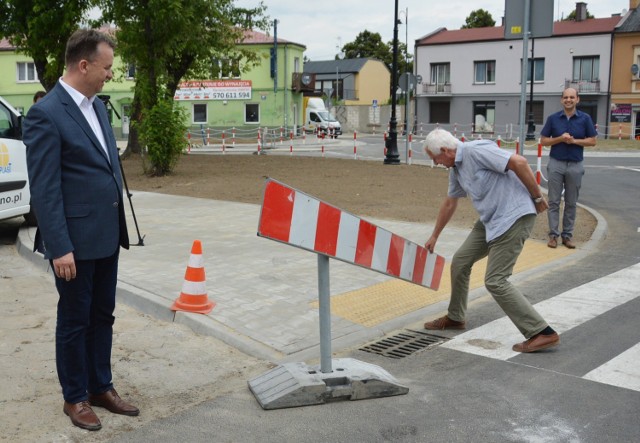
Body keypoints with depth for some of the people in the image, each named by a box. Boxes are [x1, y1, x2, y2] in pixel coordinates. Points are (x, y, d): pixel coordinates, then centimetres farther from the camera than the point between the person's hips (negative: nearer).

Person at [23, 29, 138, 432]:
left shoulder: (98, 106, 10)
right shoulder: (46, 113, -15)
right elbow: (45, 188, -18)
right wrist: (59, 247, -20)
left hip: (106, 236, 7)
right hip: (75, 241, -7)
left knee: (102, 317, 16)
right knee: (75, 320, 8)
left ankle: (101, 387, 30)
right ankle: (75, 398, 24)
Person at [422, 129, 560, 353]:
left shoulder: (475, 151, -18)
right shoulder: (455, 169, 13)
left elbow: (519, 162, -24)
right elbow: (449, 203, 26)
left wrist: (537, 197, -15)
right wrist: (434, 236, 35)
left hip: (513, 217, -10)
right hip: (491, 220, 10)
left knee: (495, 281, -10)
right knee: (460, 261, 15)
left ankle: (542, 333, -4)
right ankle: (455, 317, 33)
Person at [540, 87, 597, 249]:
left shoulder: (585, 118, 1)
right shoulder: (553, 118, 1)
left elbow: (592, 141, 3)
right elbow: (543, 140, 3)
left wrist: (574, 141, -12)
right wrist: (560, 139, -13)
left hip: (575, 165, 0)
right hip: (556, 164, 0)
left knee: (571, 203, 6)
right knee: (554, 201, 1)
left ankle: (567, 234, 14)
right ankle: (553, 234, 6)